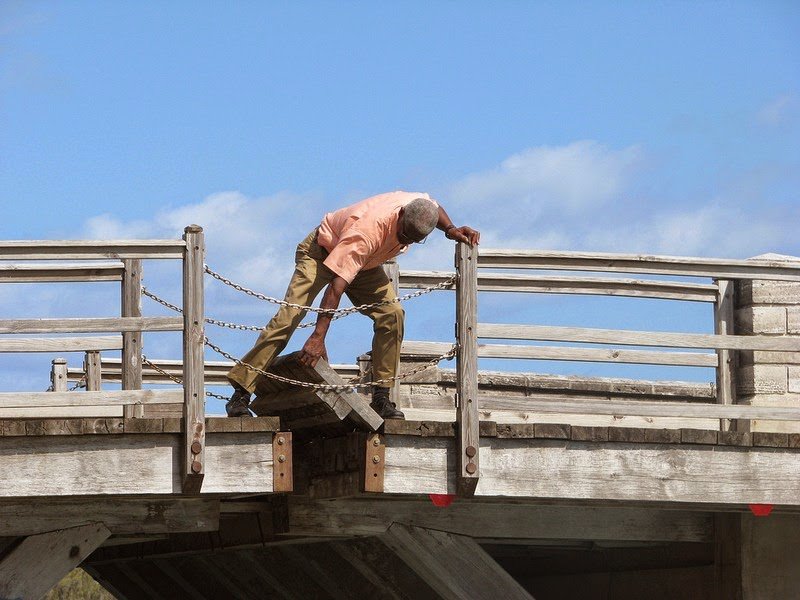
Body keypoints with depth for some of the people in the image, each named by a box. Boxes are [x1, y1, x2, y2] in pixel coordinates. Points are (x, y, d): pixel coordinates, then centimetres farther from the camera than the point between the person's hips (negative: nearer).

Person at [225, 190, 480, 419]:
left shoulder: (420, 207, -24)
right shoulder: (366, 232, -44)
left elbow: (436, 208, 6)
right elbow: (336, 284, -45)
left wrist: (450, 229, -15)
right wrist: (318, 337, -47)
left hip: (365, 264, 6)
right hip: (323, 251, -6)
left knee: (392, 315, -14)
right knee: (289, 316, -19)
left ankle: (380, 398, -6)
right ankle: (240, 395, -20)